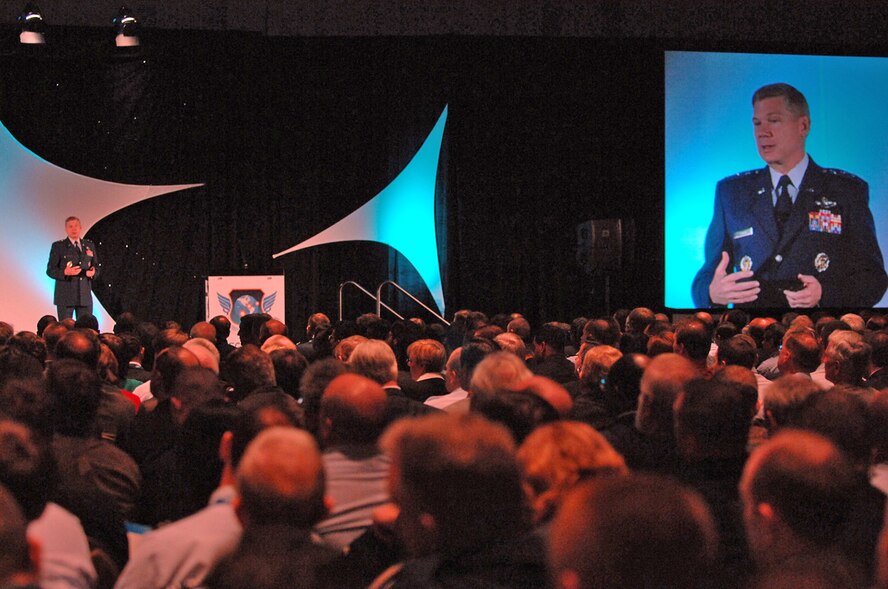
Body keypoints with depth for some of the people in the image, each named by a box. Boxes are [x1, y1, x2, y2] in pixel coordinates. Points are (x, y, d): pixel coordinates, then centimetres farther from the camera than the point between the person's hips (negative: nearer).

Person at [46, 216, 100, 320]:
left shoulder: (89, 245, 14)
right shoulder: (58, 246, 1)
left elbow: (96, 266, 17)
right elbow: (50, 270, -2)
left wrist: (93, 272, -7)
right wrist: (65, 272, -21)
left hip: (85, 296, 4)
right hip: (65, 295, -3)